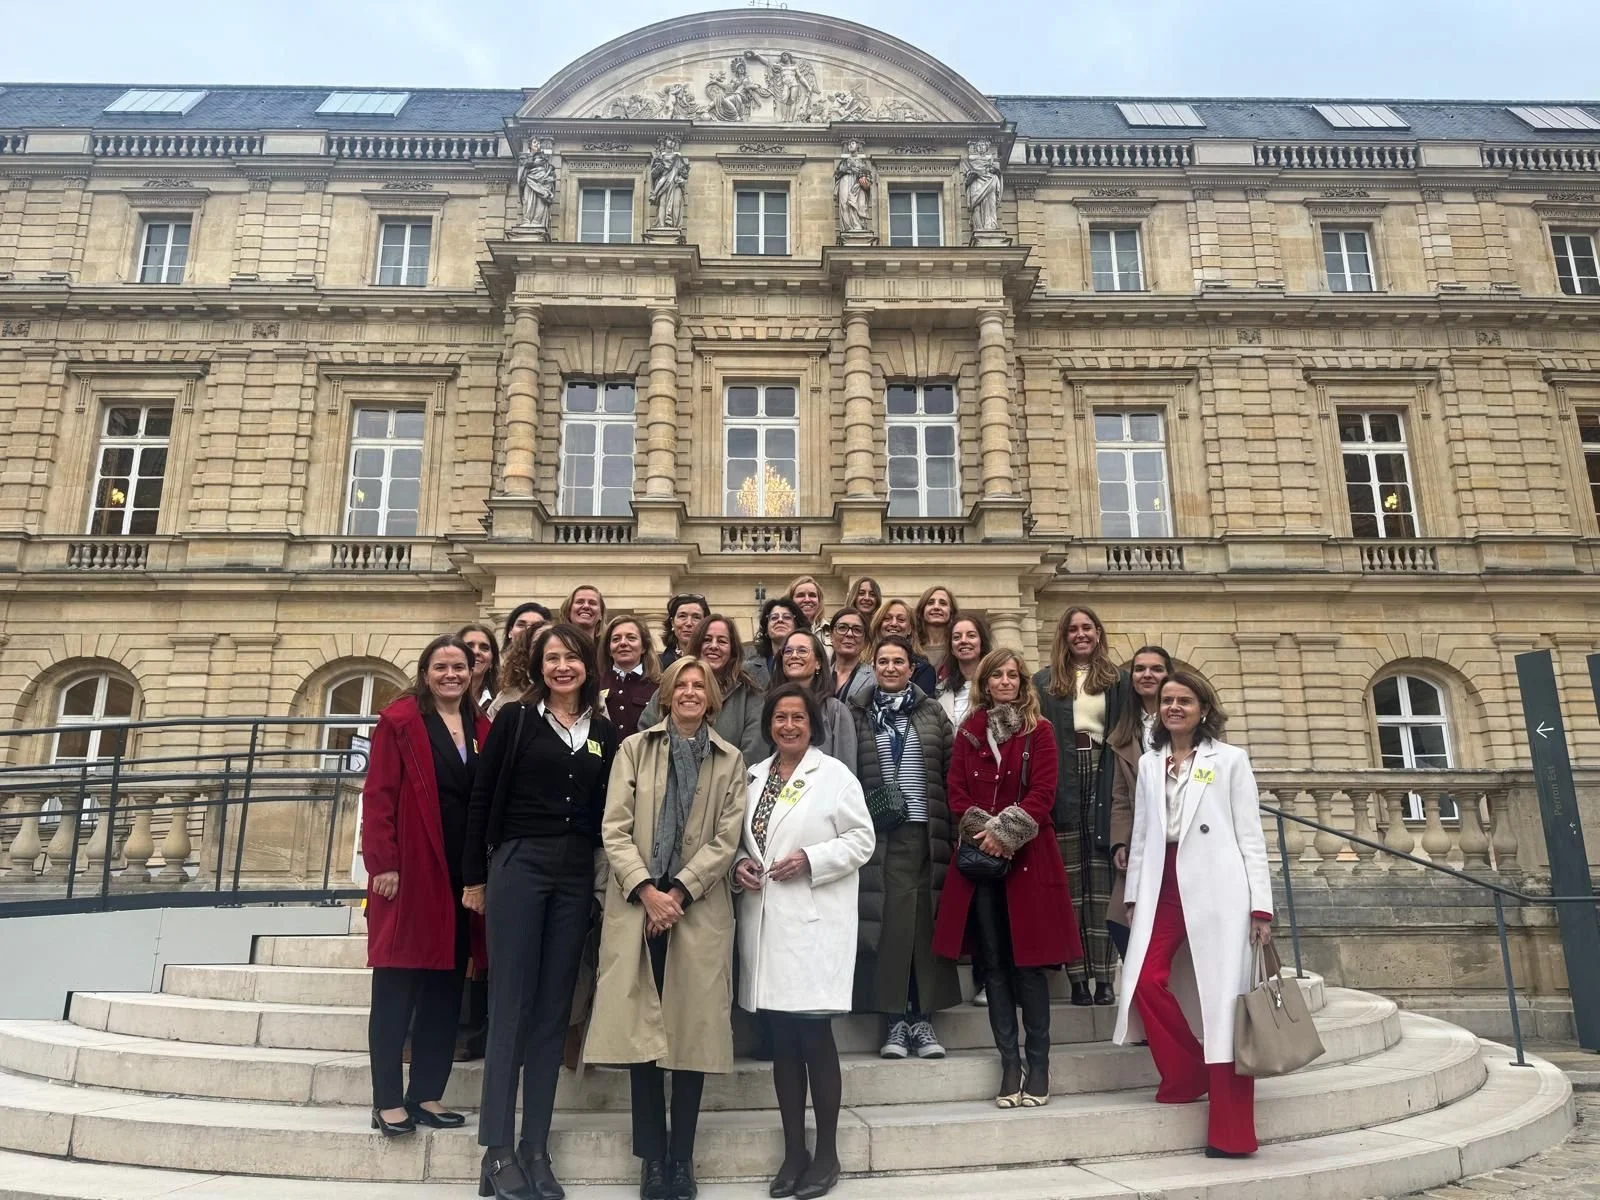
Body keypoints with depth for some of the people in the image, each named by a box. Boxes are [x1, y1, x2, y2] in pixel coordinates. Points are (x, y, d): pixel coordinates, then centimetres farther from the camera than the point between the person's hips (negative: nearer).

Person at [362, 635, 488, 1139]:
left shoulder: (481, 729, 13)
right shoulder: (400, 720, -3)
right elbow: (378, 794, -9)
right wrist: (383, 863, -15)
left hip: (462, 875, 6)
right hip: (410, 871, -6)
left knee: (446, 987, 10)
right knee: (397, 986, 1)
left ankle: (427, 1094, 20)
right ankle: (388, 1101, 10)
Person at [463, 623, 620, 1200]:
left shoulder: (604, 732, 9)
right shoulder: (515, 719, 0)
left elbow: (607, 809, 10)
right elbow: (482, 797, 1)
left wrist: (607, 878, 4)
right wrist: (475, 875, -1)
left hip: (577, 876, 3)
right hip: (518, 865, -3)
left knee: (554, 1010, 8)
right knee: (511, 1004, -1)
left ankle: (536, 1148, 16)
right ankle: (497, 1150, 7)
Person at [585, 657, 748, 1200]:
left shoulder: (730, 760, 8)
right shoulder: (634, 748, 7)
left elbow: (726, 839, 0)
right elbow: (615, 830, 0)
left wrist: (678, 892, -10)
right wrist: (646, 891, -12)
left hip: (700, 910, 0)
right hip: (637, 905, 0)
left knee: (693, 1031, 3)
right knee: (641, 1030, 1)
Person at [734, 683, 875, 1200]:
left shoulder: (835, 774, -2)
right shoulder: (754, 776, 13)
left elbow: (862, 839, -5)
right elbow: (739, 838, 19)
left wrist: (810, 860, -15)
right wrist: (740, 864, -2)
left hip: (815, 922, -5)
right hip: (766, 922, 5)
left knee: (815, 1035, -1)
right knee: (783, 1040, 10)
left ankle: (826, 1153, 13)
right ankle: (794, 1150, 21)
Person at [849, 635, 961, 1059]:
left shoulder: (932, 713, 10)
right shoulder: (859, 714, 7)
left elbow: (951, 771, 6)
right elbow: (846, 772, 5)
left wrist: (951, 826, -1)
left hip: (925, 830, 1)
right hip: (880, 833, -1)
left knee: (926, 921, 3)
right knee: (888, 921, -2)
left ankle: (923, 1017, 12)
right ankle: (894, 1019, 6)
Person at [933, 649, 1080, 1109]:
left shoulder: (1039, 731, 2)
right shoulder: (968, 731, 10)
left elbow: (1043, 793, -6)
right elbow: (956, 791, 5)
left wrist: (1005, 833, -15)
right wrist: (982, 831, -10)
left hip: (1026, 858, -3)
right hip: (979, 859, 3)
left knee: (1027, 963, -1)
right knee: (993, 964, 4)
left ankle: (1038, 1065, 10)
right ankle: (1009, 1065, 13)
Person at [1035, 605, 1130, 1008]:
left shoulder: (1117, 680, 13)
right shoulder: (1044, 682, 11)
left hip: (1103, 780, 0)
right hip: (1063, 786, 0)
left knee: (1101, 880, -1)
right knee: (1070, 881, 1)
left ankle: (1103, 976, 3)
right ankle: (1078, 977, 4)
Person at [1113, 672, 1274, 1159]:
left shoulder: (1230, 759, 5)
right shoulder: (1149, 764, 15)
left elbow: (1250, 835, 2)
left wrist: (1260, 903, -4)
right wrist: (1133, 894, 10)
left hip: (1216, 889, -4)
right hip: (1163, 888, 4)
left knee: (1222, 997, -3)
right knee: (1147, 981, -11)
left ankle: (1230, 1129, 4)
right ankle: (1187, 1075, 14)